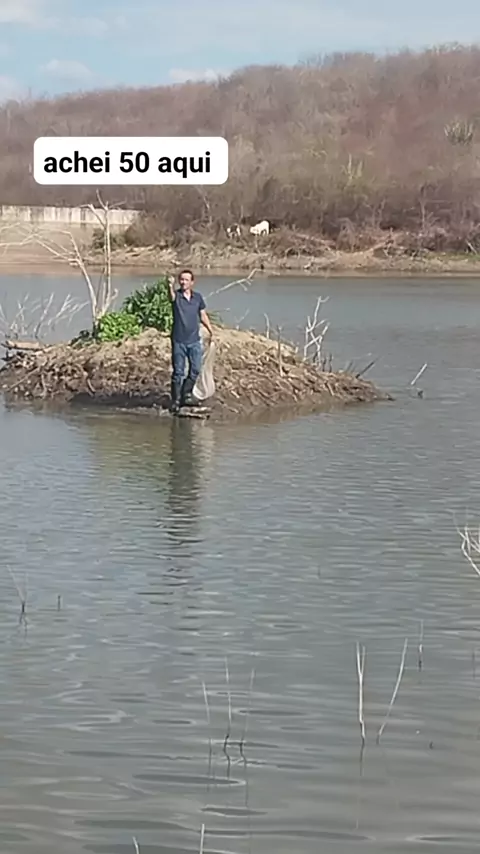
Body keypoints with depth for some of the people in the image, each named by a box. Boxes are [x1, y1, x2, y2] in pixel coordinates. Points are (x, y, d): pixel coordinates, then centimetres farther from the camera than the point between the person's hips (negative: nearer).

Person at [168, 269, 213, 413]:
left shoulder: (198, 297, 5)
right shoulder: (176, 296, -7)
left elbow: (203, 315, 15)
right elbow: (171, 296, -32)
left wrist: (210, 330, 7)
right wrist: (171, 287, -55)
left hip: (194, 340, 3)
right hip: (178, 340, -3)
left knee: (195, 370, 5)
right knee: (178, 372, 0)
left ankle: (186, 393, 22)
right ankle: (176, 400, 7)